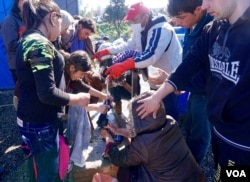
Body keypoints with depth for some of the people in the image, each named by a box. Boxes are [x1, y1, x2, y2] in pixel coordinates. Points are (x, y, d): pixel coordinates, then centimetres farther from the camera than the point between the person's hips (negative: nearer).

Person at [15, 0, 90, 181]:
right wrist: (77, 99, -11)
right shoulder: (40, 44, -21)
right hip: (40, 124, -9)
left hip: (36, 119, 9)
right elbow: (47, 93, -27)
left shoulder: (30, 40, 10)